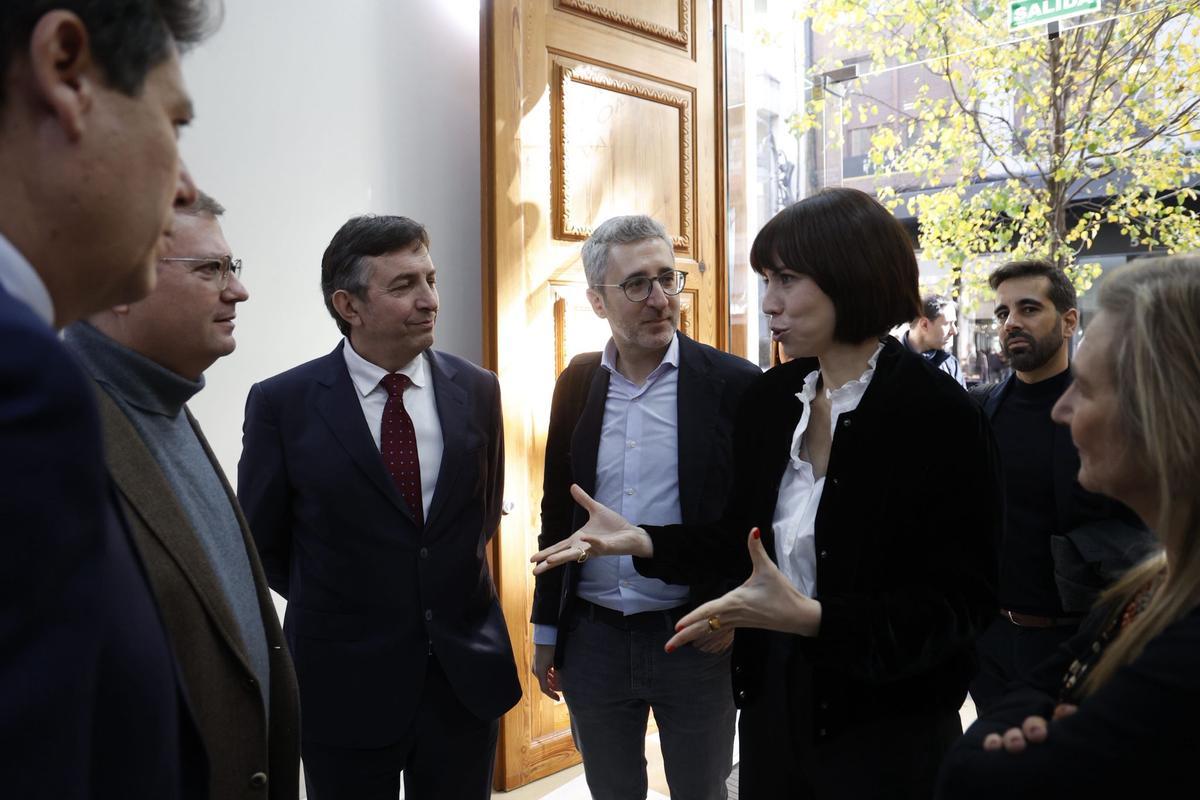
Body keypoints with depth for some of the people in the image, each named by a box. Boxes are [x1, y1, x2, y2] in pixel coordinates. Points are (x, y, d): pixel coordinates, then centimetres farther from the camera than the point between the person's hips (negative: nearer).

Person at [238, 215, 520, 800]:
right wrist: (334, 606, 9)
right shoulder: (282, 404, -9)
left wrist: (447, 594, 11)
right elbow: (261, 542, 1)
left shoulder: (476, 390, -1)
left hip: (466, 677, 3)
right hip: (345, 684, -2)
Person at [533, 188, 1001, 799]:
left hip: (887, 725, -5)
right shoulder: (769, 400, 0)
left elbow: (962, 603, -18)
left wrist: (813, 617, -30)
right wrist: (640, 541, -5)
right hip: (771, 699, 5)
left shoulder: (941, 418, -17)